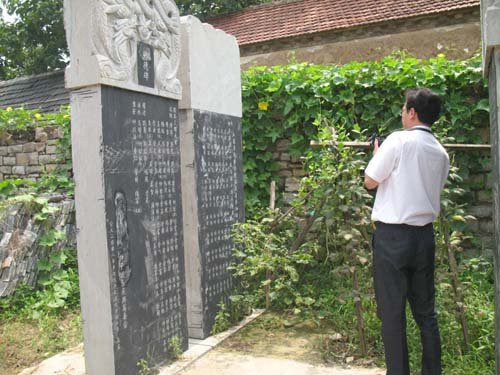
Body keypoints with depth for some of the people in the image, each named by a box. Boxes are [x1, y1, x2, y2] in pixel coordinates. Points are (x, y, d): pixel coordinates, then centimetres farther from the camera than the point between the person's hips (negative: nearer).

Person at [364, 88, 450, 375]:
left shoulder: (399, 140, -10)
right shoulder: (441, 153, 9)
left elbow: (370, 181, -6)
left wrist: (377, 154, 12)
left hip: (393, 235, -6)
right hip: (424, 235, 6)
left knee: (392, 311, 3)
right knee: (425, 309, 16)